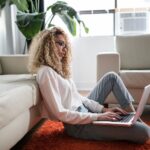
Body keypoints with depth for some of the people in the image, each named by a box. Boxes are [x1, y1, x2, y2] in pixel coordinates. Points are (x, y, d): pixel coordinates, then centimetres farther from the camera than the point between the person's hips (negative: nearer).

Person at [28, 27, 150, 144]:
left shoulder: (58, 68, 11)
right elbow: (59, 113, -24)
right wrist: (98, 116, -21)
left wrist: (103, 109, 1)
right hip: (78, 125, -10)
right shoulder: (46, 72, -19)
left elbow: (77, 96, 11)